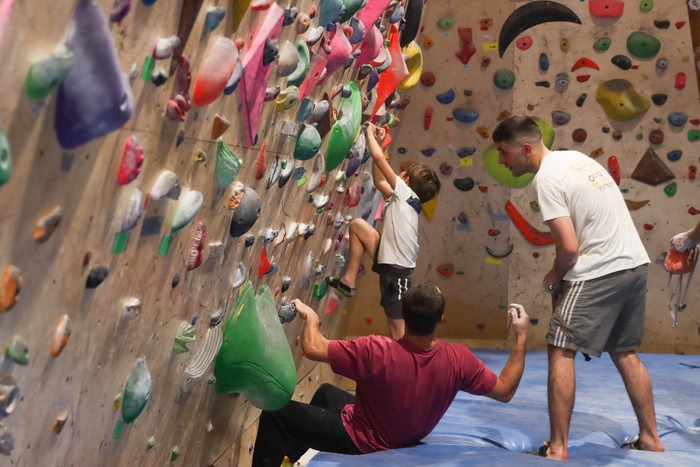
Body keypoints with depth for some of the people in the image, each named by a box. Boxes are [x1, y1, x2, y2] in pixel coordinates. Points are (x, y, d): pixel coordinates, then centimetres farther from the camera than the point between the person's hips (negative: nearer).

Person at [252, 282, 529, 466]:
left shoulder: (375, 352, -37)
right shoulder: (458, 360, -26)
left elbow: (312, 347, -27)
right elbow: (505, 391, -12)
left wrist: (310, 316, -6)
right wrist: (522, 336, -8)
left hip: (360, 440, -6)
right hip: (404, 438, 6)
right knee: (325, 392, 31)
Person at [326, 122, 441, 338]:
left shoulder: (405, 193, -8)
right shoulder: (404, 199, 13)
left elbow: (379, 158, -9)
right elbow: (379, 181, 23)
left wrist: (370, 133, 8)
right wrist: (378, 142, 23)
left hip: (396, 270, -8)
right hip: (390, 262, 8)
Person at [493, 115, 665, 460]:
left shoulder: (547, 177, -14)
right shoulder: (576, 158, 13)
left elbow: (569, 247, -19)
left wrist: (553, 276, 1)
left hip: (598, 274, -9)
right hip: (635, 264, 9)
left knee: (560, 352, -2)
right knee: (625, 354, 20)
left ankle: (558, 448, 0)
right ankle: (650, 438, 28)